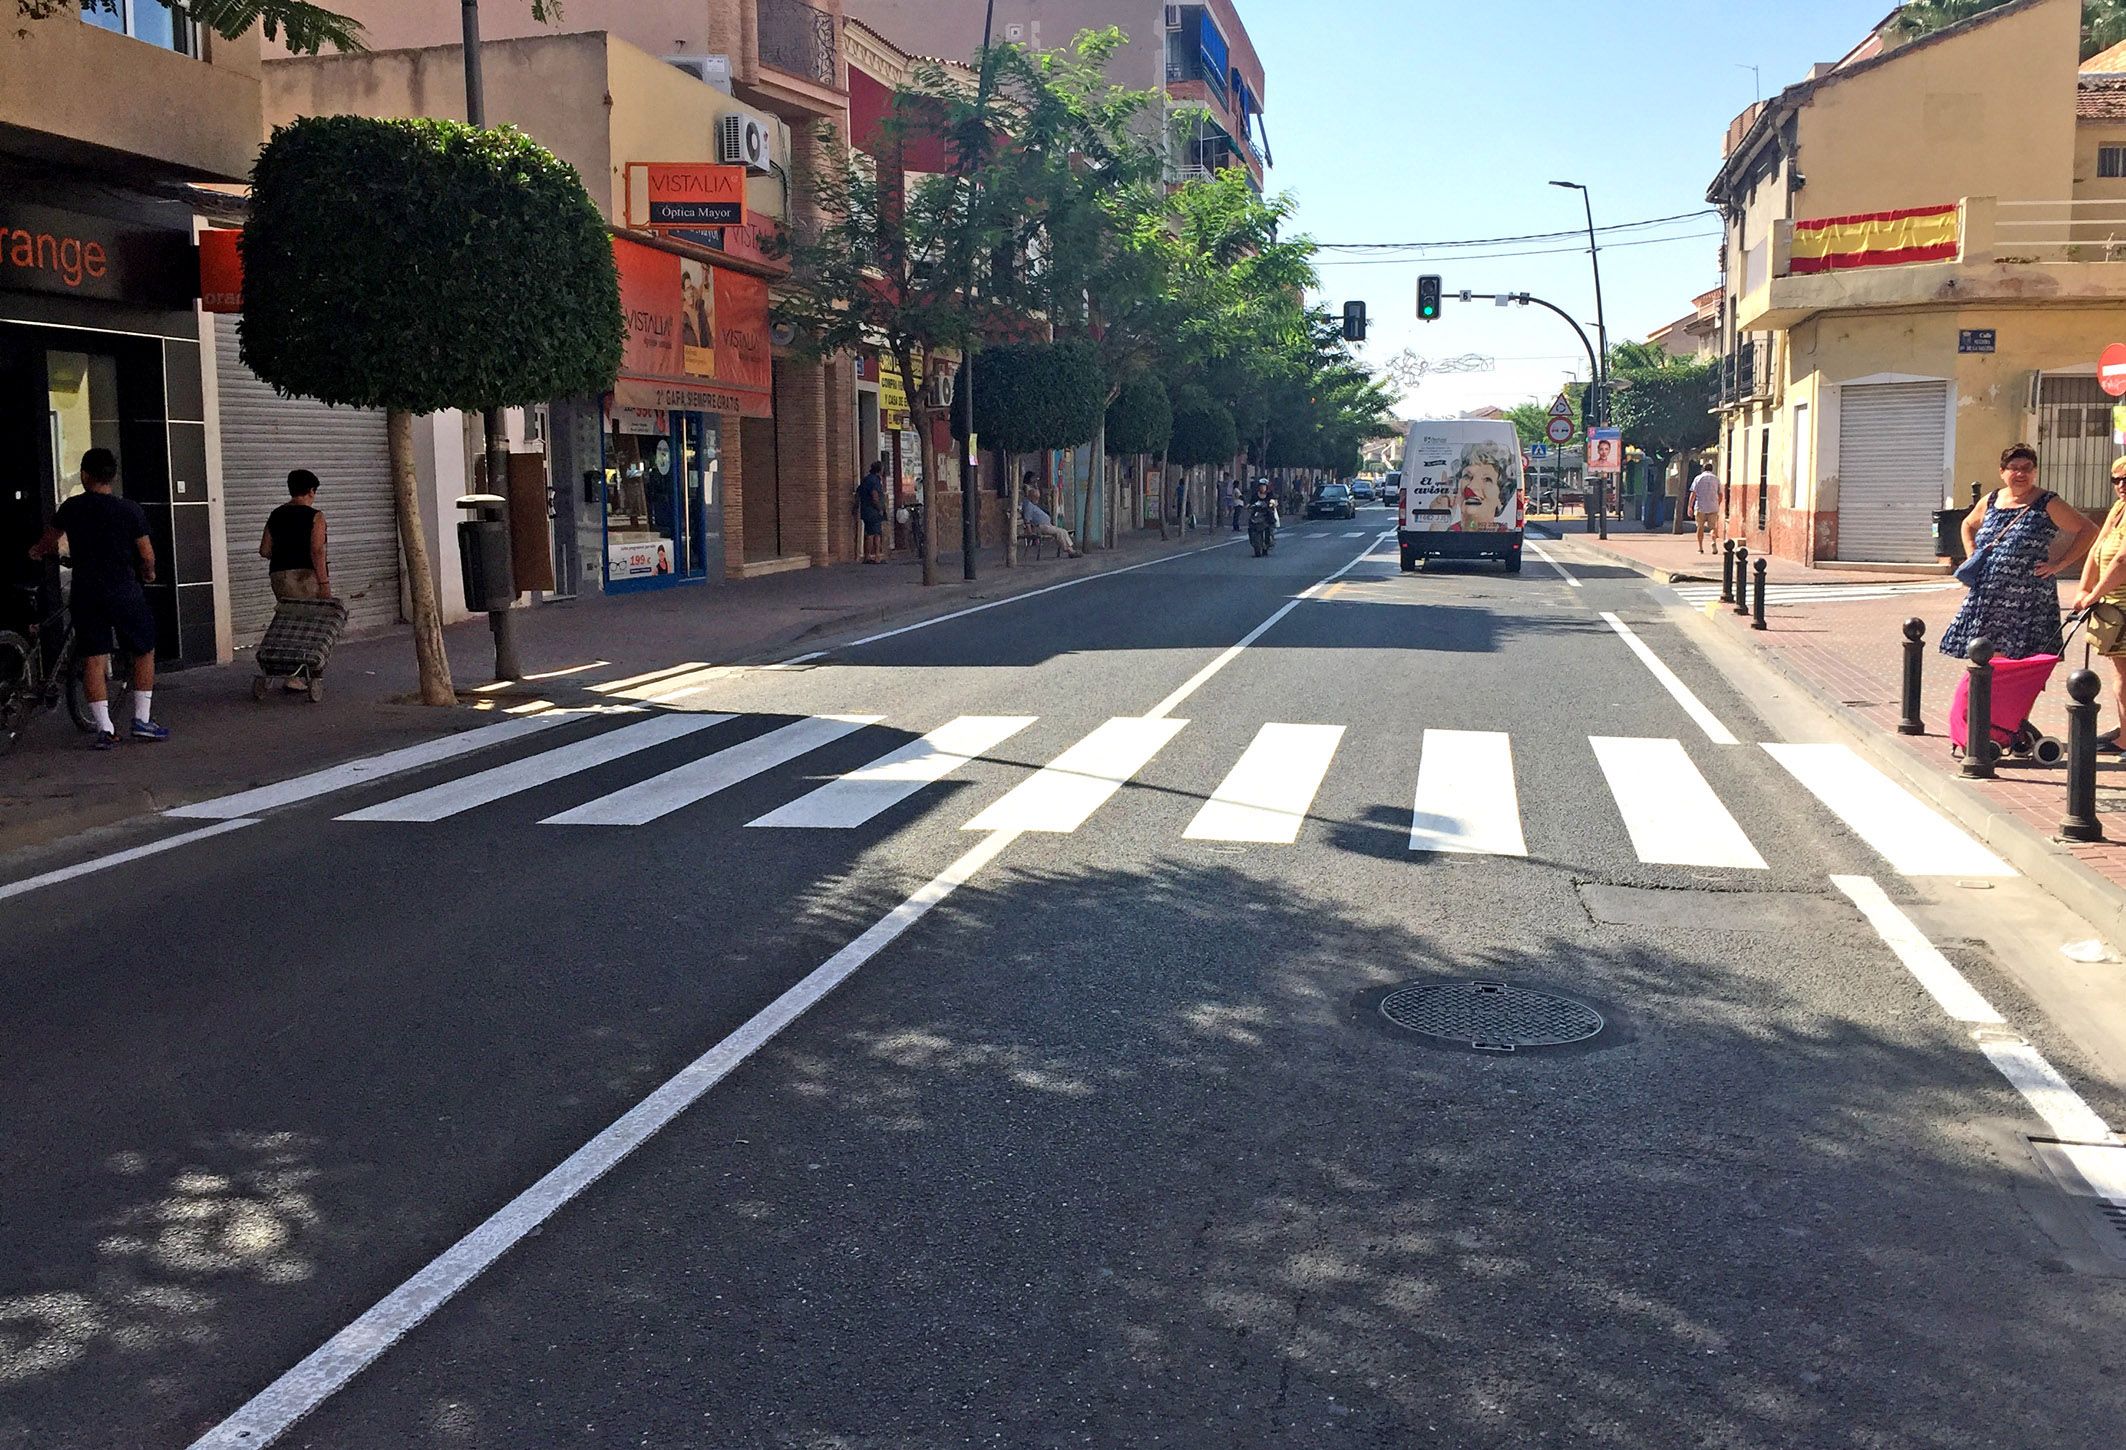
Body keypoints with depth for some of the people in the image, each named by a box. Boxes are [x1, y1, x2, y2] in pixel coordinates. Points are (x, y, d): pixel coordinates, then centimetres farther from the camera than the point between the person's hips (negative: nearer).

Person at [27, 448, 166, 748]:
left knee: (93, 658, 4)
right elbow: (147, 556, -7)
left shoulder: (72, 507, 2)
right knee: (144, 652, 13)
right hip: (125, 592, -2)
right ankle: (142, 720, 9)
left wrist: (36, 552, 46)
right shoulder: (129, 510, -8)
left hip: (86, 594, 2)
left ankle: (104, 728, -2)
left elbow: (48, 540, 22)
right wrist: (149, 573, 17)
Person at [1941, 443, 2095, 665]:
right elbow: (1968, 525, 31)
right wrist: (1971, 556, 16)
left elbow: (2088, 530, 1)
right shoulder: (1990, 502, 12)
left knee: (2024, 661, -6)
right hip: (1987, 595, 4)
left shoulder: (2048, 505, -1)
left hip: (2029, 602, -4)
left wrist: (2060, 564, -5)